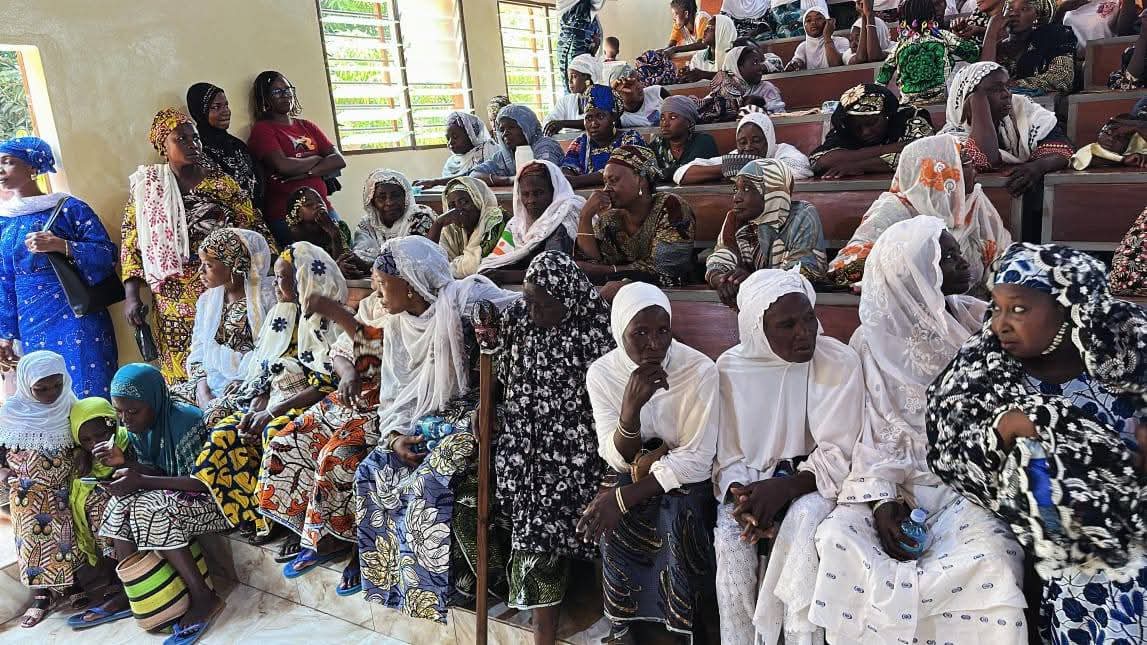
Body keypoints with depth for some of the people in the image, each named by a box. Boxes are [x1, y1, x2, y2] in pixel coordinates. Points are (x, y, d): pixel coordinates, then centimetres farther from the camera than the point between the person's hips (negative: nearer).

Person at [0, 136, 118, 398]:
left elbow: (108, 254, -6)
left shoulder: (68, 207, -2)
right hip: (32, 327, 5)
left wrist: (62, 245, -21)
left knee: (89, 396, -5)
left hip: (76, 317, -4)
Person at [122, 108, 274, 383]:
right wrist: (131, 296, -3)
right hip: (178, 299, 0)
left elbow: (255, 229, 4)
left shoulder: (220, 182, 5)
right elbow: (130, 243, 6)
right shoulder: (147, 188, 6)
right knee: (188, 376, 1)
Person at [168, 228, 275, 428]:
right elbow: (197, 353, 11)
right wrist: (202, 390, -7)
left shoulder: (267, 297, -5)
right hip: (210, 385, 6)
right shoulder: (207, 300, 15)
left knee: (215, 419, -31)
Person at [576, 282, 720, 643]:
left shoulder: (700, 370, -22)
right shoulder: (601, 373, -13)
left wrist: (623, 498, -28)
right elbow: (618, 460, -15)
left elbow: (697, 459, -21)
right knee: (612, 522, -27)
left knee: (677, 518, -31)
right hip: (635, 473, 2)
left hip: (687, 477, -2)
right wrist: (631, 408, -36)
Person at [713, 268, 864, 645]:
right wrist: (740, 494, -22)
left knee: (803, 519, -33)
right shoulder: (731, 367, -6)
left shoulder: (840, 362, -12)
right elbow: (727, 453, -1)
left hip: (815, 481, -1)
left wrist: (787, 487, -27)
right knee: (729, 533, -26)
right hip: (752, 480, 2)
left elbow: (837, 455, -13)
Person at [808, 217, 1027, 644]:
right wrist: (882, 497, -17)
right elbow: (873, 434, -1)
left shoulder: (981, 324, 2)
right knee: (836, 541, -25)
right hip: (899, 479, 0)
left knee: (991, 554, -30)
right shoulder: (872, 342, -2)